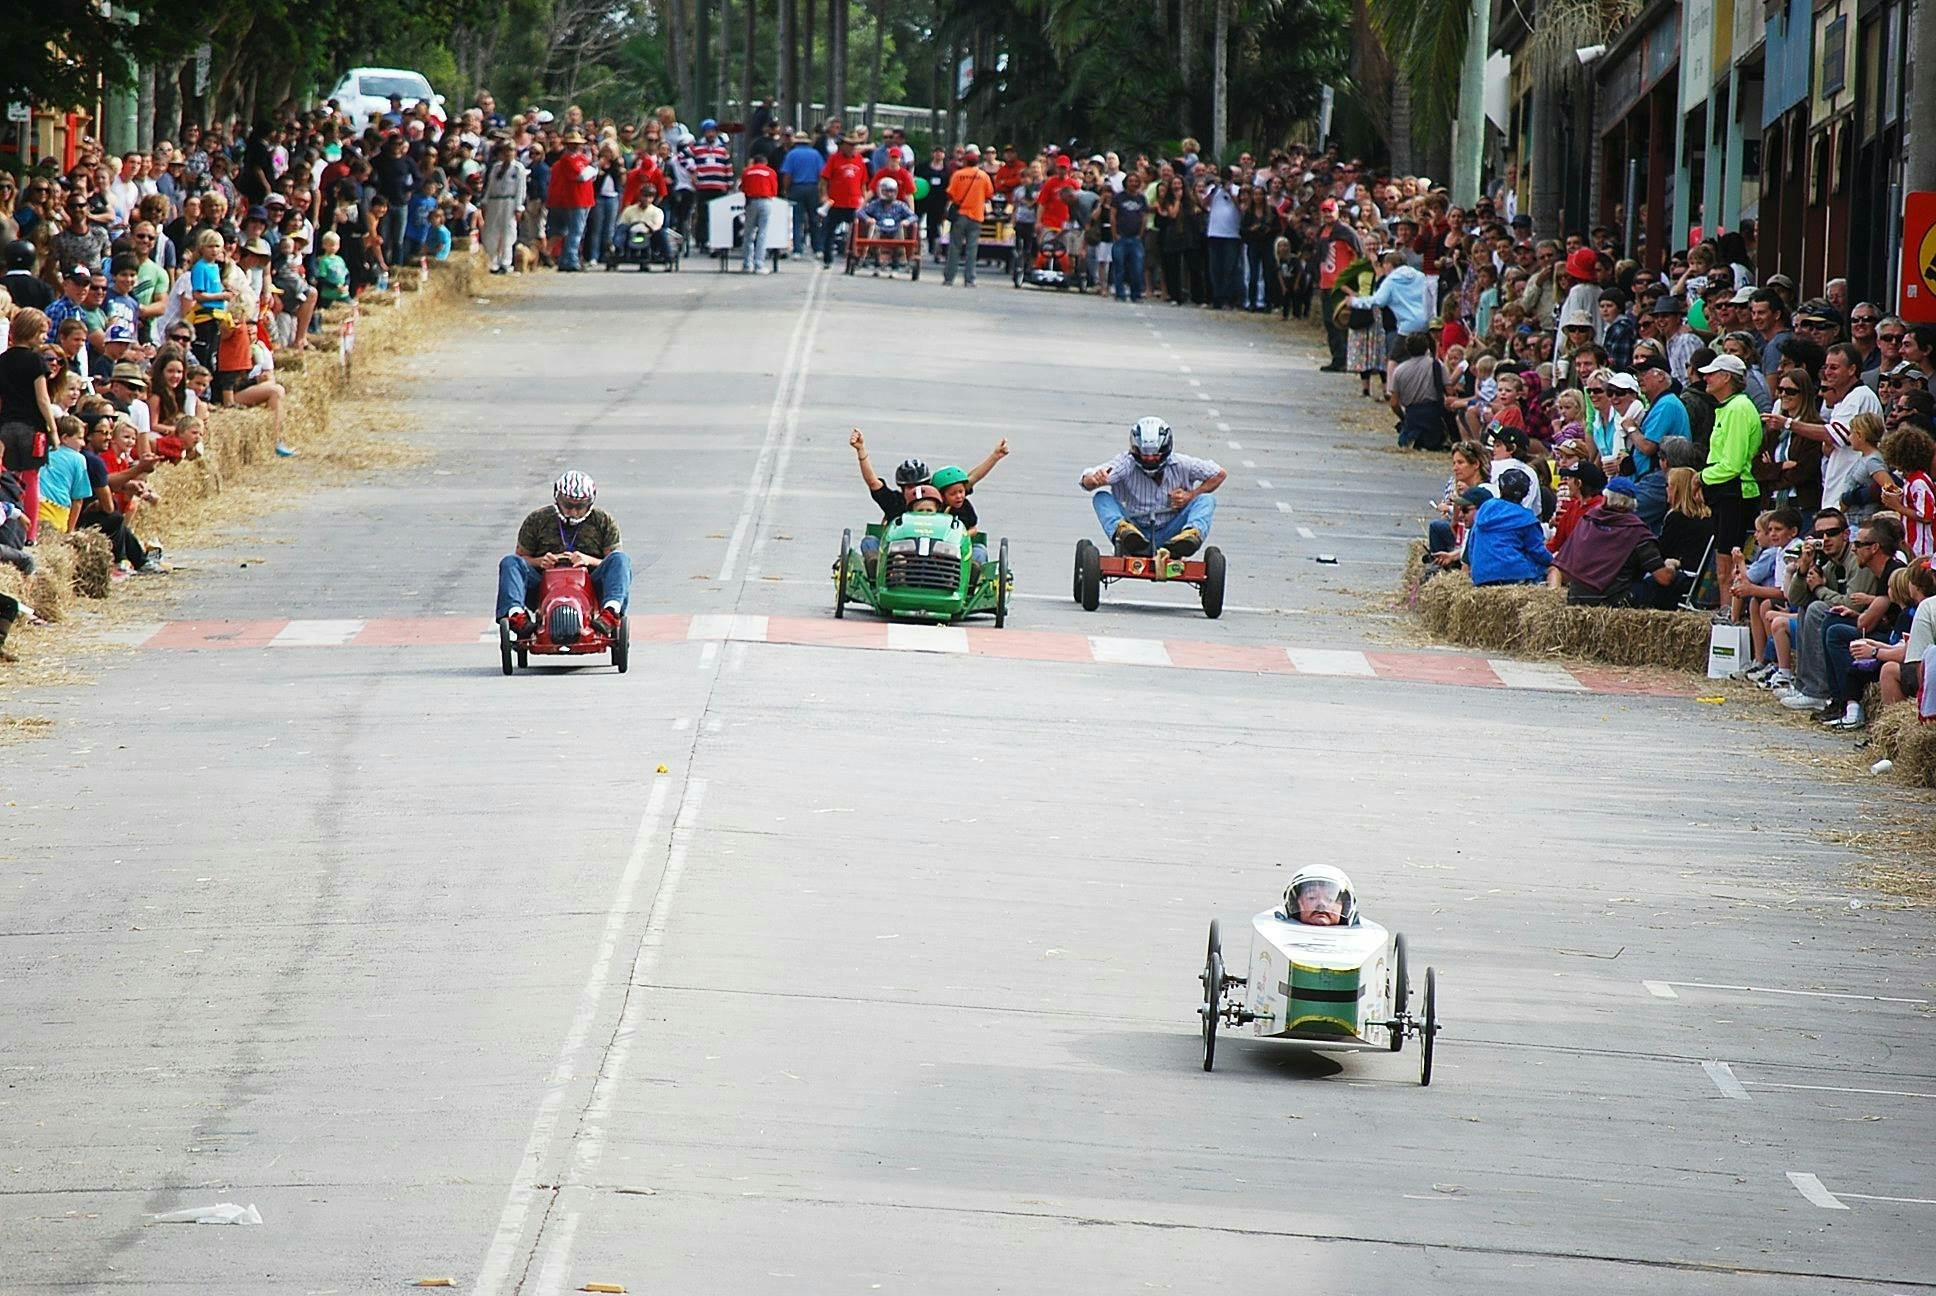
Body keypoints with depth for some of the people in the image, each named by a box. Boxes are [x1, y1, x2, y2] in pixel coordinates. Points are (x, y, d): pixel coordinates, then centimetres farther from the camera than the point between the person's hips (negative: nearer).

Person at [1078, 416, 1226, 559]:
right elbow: (1088, 481, -19)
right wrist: (1094, 479, -44)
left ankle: (1193, 533, -47)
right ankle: (1122, 530, -50)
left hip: (1168, 536, 1)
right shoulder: (1127, 465, -8)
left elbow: (1219, 474, 9)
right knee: (1101, 497, -20)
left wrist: (1191, 496, -5)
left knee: (1206, 500, -16)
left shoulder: (1181, 465, -3)